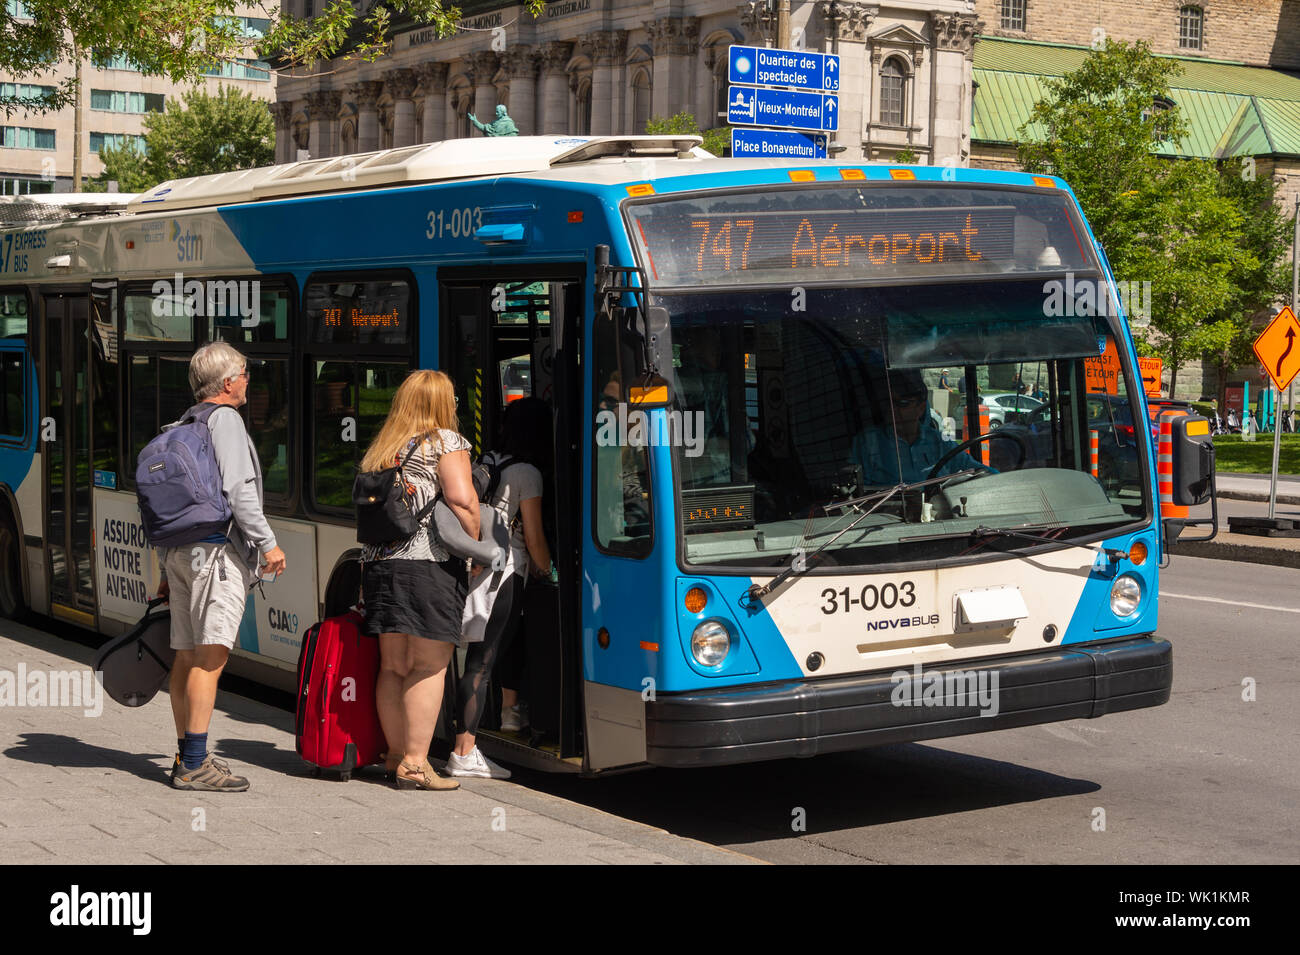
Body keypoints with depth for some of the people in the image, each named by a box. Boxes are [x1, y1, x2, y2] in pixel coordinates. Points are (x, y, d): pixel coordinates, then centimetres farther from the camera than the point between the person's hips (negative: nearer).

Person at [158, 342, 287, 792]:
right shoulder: (225, 419, -6)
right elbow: (237, 489, -16)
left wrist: (167, 570, 25)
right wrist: (268, 543, -12)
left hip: (179, 551, 10)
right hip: (217, 548, -9)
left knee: (186, 655, 11)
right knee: (211, 655, -12)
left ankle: (187, 757, 16)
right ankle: (194, 766, -16)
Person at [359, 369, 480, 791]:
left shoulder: (380, 448, 19)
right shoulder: (446, 441, 0)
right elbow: (462, 499, -12)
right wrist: (476, 546, -2)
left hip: (378, 563, 6)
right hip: (430, 565, -6)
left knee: (393, 666, 11)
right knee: (429, 666, -3)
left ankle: (396, 754, 16)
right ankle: (414, 764, -5)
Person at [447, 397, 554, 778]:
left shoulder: (488, 462, 13)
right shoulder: (527, 473, -10)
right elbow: (534, 537, -8)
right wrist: (547, 570, 11)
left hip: (478, 568, 9)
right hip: (505, 572, -9)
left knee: (510, 637, 29)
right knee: (481, 660, -9)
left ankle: (510, 711, 48)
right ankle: (463, 753, -9)